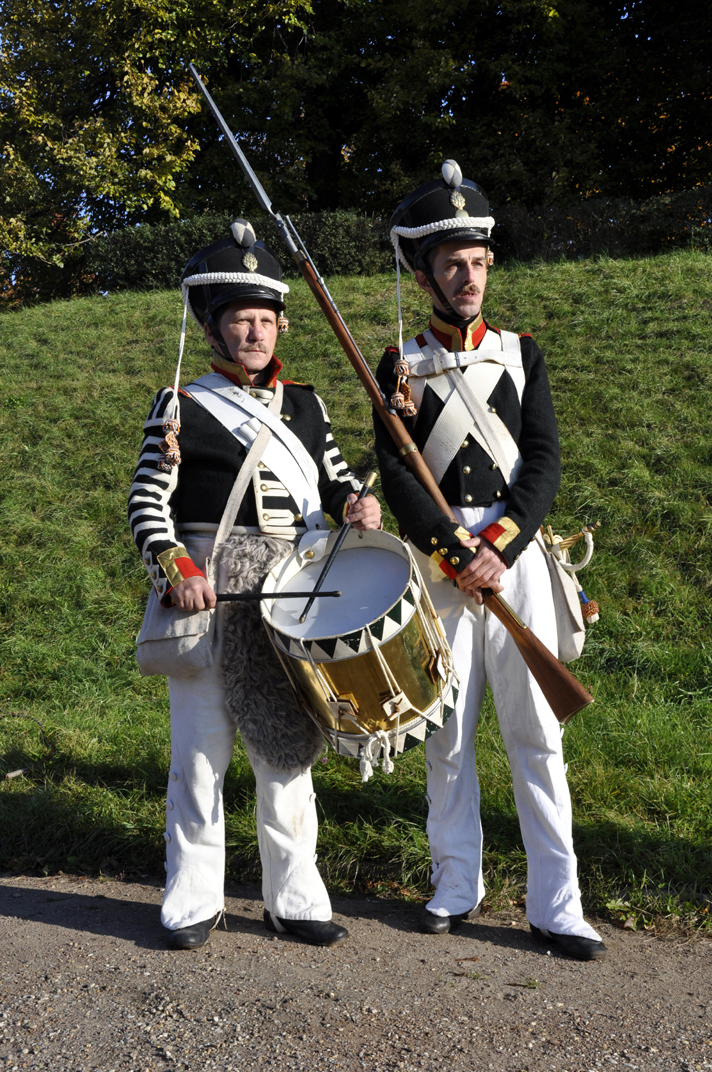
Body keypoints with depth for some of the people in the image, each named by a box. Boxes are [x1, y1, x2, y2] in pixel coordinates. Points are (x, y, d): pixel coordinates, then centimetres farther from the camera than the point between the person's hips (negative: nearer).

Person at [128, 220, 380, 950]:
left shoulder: (305, 406, 13)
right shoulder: (181, 409, 0)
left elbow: (334, 478, 19)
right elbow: (147, 504, -5)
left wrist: (357, 504, -5)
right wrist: (175, 570, -21)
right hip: (207, 598, -3)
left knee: (287, 744, 9)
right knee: (201, 751, 2)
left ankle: (293, 898, 21)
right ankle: (193, 900, 17)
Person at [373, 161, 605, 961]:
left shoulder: (521, 354, 11)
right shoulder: (400, 368, 7)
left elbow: (544, 462, 1)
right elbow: (395, 481, -3)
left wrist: (498, 549, -11)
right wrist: (456, 555, -13)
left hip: (518, 557, 1)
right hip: (438, 564, 0)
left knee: (536, 732, 0)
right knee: (447, 735, 6)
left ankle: (555, 904, 7)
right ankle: (455, 887, 20)